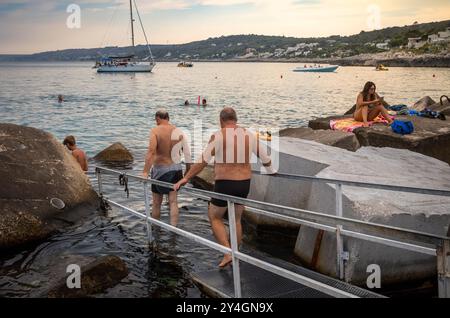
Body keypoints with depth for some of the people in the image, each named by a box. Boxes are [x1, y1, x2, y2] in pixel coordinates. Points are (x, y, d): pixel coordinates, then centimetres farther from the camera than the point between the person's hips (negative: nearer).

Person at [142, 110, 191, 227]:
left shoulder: (155, 131, -12)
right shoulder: (179, 132, 0)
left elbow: (151, 151, -26)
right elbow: (187, 154, 0)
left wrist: (145, 171, -27)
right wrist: (188, 172, 10)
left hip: (160, 169, -3)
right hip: (176, 168, 3)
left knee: (156, 203, 14)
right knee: (173, 201, 7)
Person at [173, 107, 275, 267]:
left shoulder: (219, 136, -11)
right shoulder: (249, 135, 5)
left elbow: (203, 161, -16)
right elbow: (265, 159, 14)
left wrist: (186, 178, -11)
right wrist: (271, 171, 34)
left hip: (224, 184, -5)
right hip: (244, 183, 5)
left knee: (215, 217, 14)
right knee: (236, 219, 21)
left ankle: (228, 253, 1)